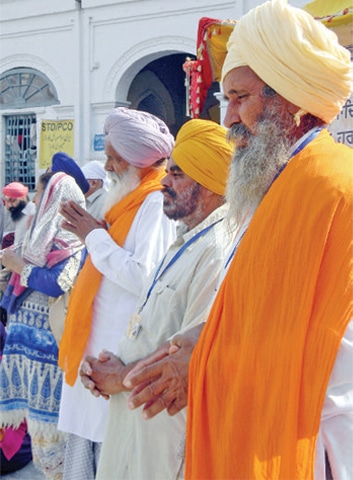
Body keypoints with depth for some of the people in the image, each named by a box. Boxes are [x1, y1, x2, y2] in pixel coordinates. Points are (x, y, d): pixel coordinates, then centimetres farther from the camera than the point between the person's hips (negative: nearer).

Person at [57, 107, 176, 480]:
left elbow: (142, 275, -25)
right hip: (97, 344, 10)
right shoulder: (130, 200, 16)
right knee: (85, 437, 15)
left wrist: (95, 236, -13)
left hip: (120, 348, -10)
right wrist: (90, 234, 7)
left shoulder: (157, 203, -14)